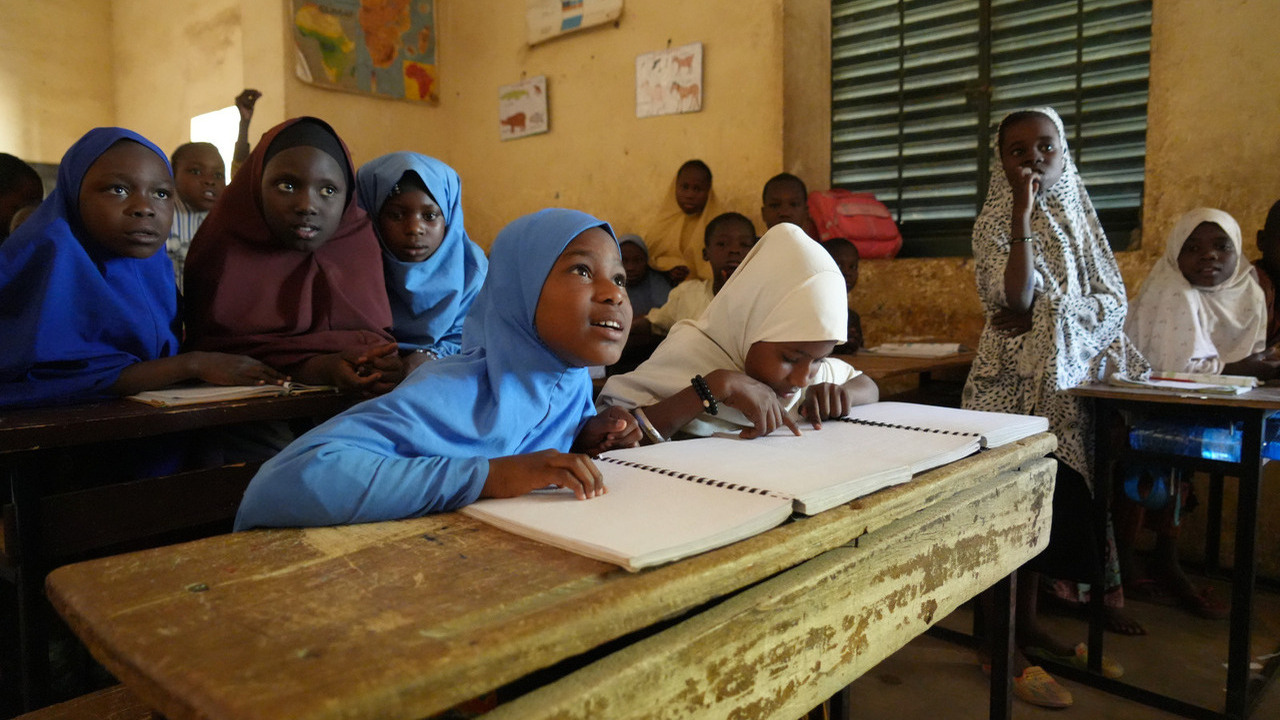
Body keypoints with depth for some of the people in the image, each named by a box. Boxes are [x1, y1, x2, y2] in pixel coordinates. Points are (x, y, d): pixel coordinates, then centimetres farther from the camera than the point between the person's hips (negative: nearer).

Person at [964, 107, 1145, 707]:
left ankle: (1028, 625, 22)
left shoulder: (1078, 216, 11)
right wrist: (1023, 217, -20)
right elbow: (1015, 302, -19)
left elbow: (1113, 301, 3)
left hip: (1070, 383, 5)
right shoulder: (994, 223, -3)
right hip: (1015, 383, -5)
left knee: (1051, 500, 9)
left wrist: (1046, 317, -13)